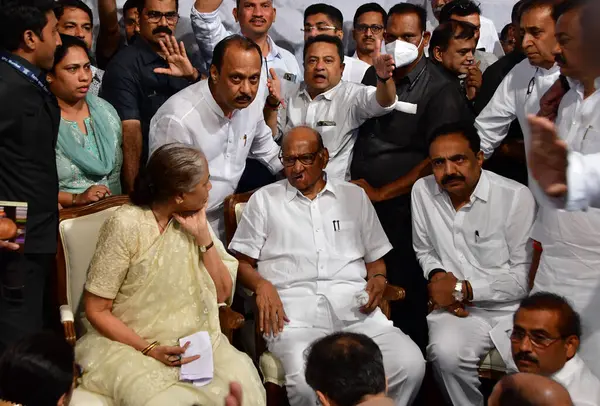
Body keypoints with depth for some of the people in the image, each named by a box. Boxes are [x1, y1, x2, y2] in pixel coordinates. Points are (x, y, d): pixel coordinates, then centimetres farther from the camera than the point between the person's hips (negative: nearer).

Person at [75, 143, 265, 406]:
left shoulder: (194, 220, 3)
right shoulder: (126, 225, -14)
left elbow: (222, 293, 2)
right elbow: (96, 310, -10)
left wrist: (203, 236, -10)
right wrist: (150, 350, -19)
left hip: (194, 341, 4)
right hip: (129, 344, -4)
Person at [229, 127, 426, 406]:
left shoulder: (355, 196, 23)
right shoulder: (264, 200, 17)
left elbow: (375, 257, 25)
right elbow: (242, 262, 14)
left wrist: (378, 278, 2)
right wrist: (261, 284, -7)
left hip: (353, 303, 2)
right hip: (294, 306, -2)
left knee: (411, 365, -25)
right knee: (307, 380, -34)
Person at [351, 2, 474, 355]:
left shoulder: (441, 90, -6)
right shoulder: (374, 75, 13)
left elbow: (438, 160, -11)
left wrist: (380, 193, -10)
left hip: (401, 207, -5)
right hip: (360, 197, 5)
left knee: (406, 293, -1)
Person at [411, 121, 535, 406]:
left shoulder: (517, 197, -8)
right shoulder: (422, 191, 4)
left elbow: (524, 277, -8)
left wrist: (462, 289, -12)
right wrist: (437, 275, -3)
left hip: (515, 308, -2)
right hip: (460, 309, 3)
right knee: (446, 354, -31)